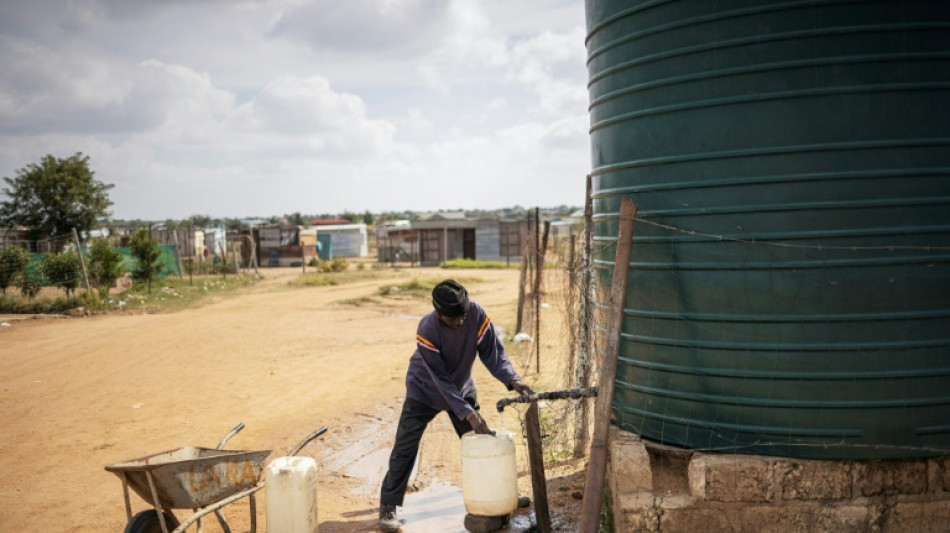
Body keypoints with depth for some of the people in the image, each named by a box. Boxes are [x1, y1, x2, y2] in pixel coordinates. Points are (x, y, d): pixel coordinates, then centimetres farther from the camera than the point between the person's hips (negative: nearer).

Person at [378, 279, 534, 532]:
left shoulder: (477, 315, -26)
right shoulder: (427, 330, -34)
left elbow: (492, 352, -20)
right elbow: (440, 379, -33)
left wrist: (512, 379, -37)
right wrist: (467, 413, -38)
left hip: (462, 388, 4)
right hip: (425, 390, -4)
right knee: (405, 449, -7)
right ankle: (388, 506, 5)